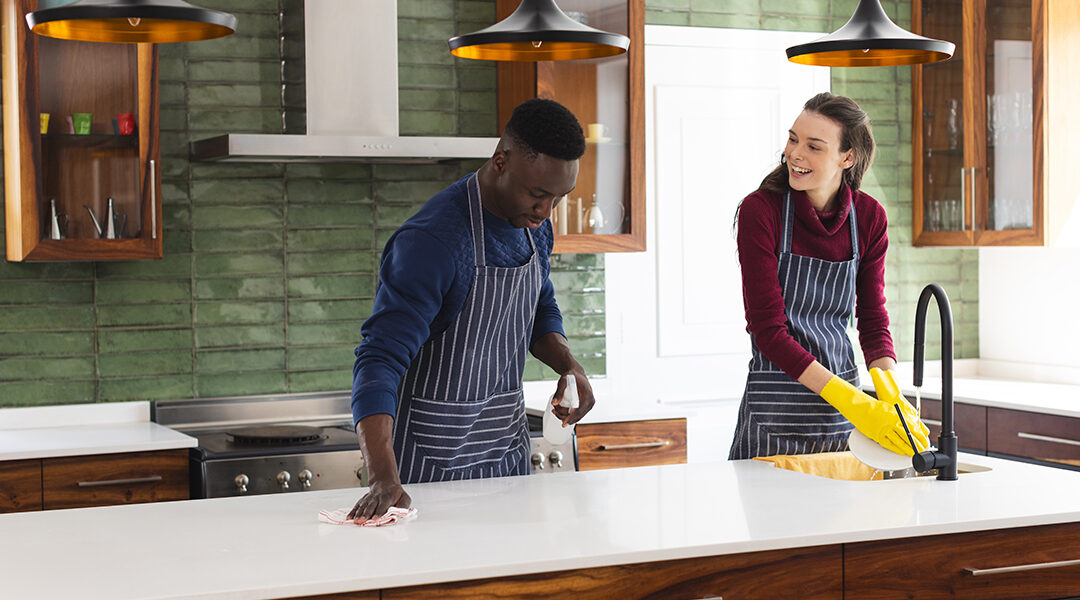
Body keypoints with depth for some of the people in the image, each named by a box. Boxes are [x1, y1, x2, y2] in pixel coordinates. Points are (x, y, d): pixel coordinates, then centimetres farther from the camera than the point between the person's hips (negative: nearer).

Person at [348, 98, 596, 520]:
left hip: (508, 452, 7)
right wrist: (383, 479, -42)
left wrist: (567, 363, -3)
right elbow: (379, 362, -31)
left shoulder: (534, 226, 0)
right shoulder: (431, 241, -25)